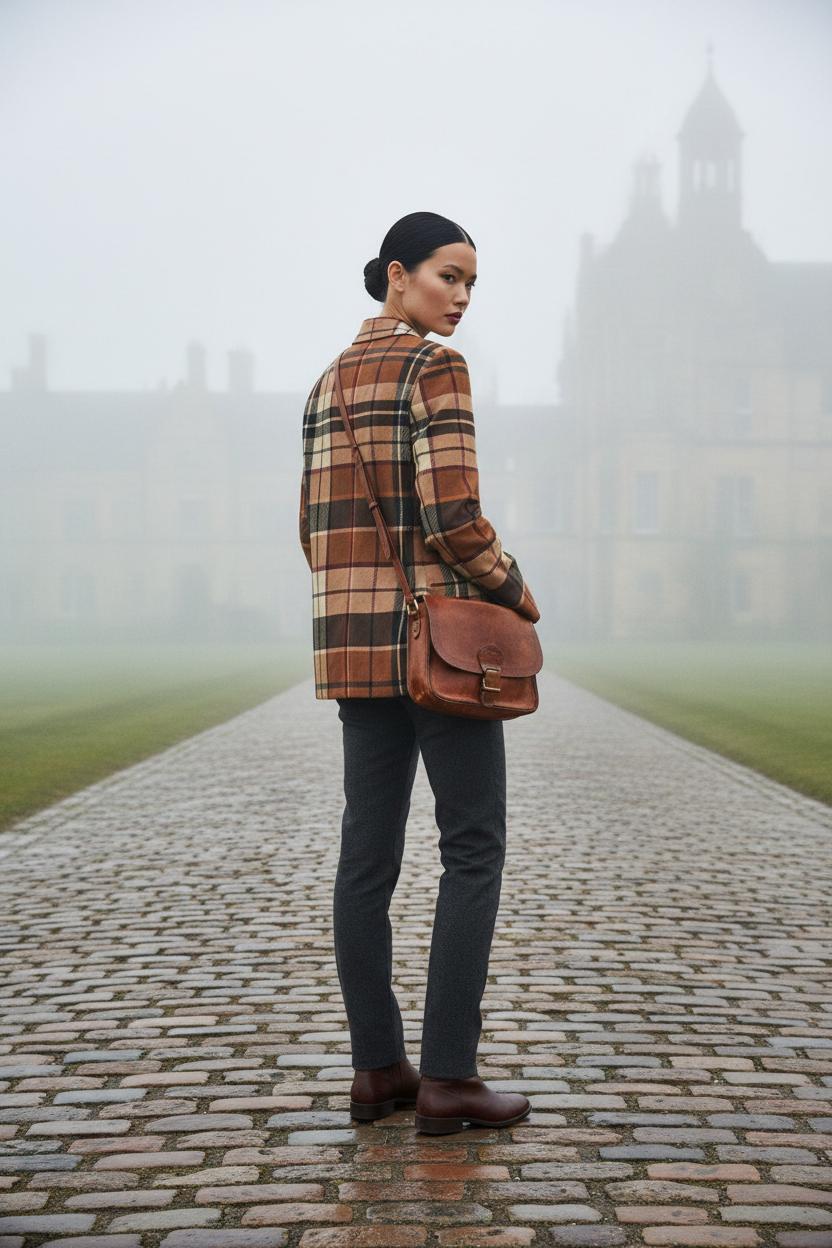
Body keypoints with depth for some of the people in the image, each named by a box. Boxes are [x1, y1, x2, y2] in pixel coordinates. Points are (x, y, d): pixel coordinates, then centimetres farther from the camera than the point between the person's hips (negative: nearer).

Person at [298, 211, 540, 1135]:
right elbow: (454, 514, -17)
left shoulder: (329, 382, 16)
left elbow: (316, 529, 16)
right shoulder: (435, 367, -9)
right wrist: (515, 589, -2)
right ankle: (448, 1076, -1)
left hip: (355, 634, 8)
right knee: (473, 847, -1)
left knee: (369, 852, 7)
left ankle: (376, 1067, 12)